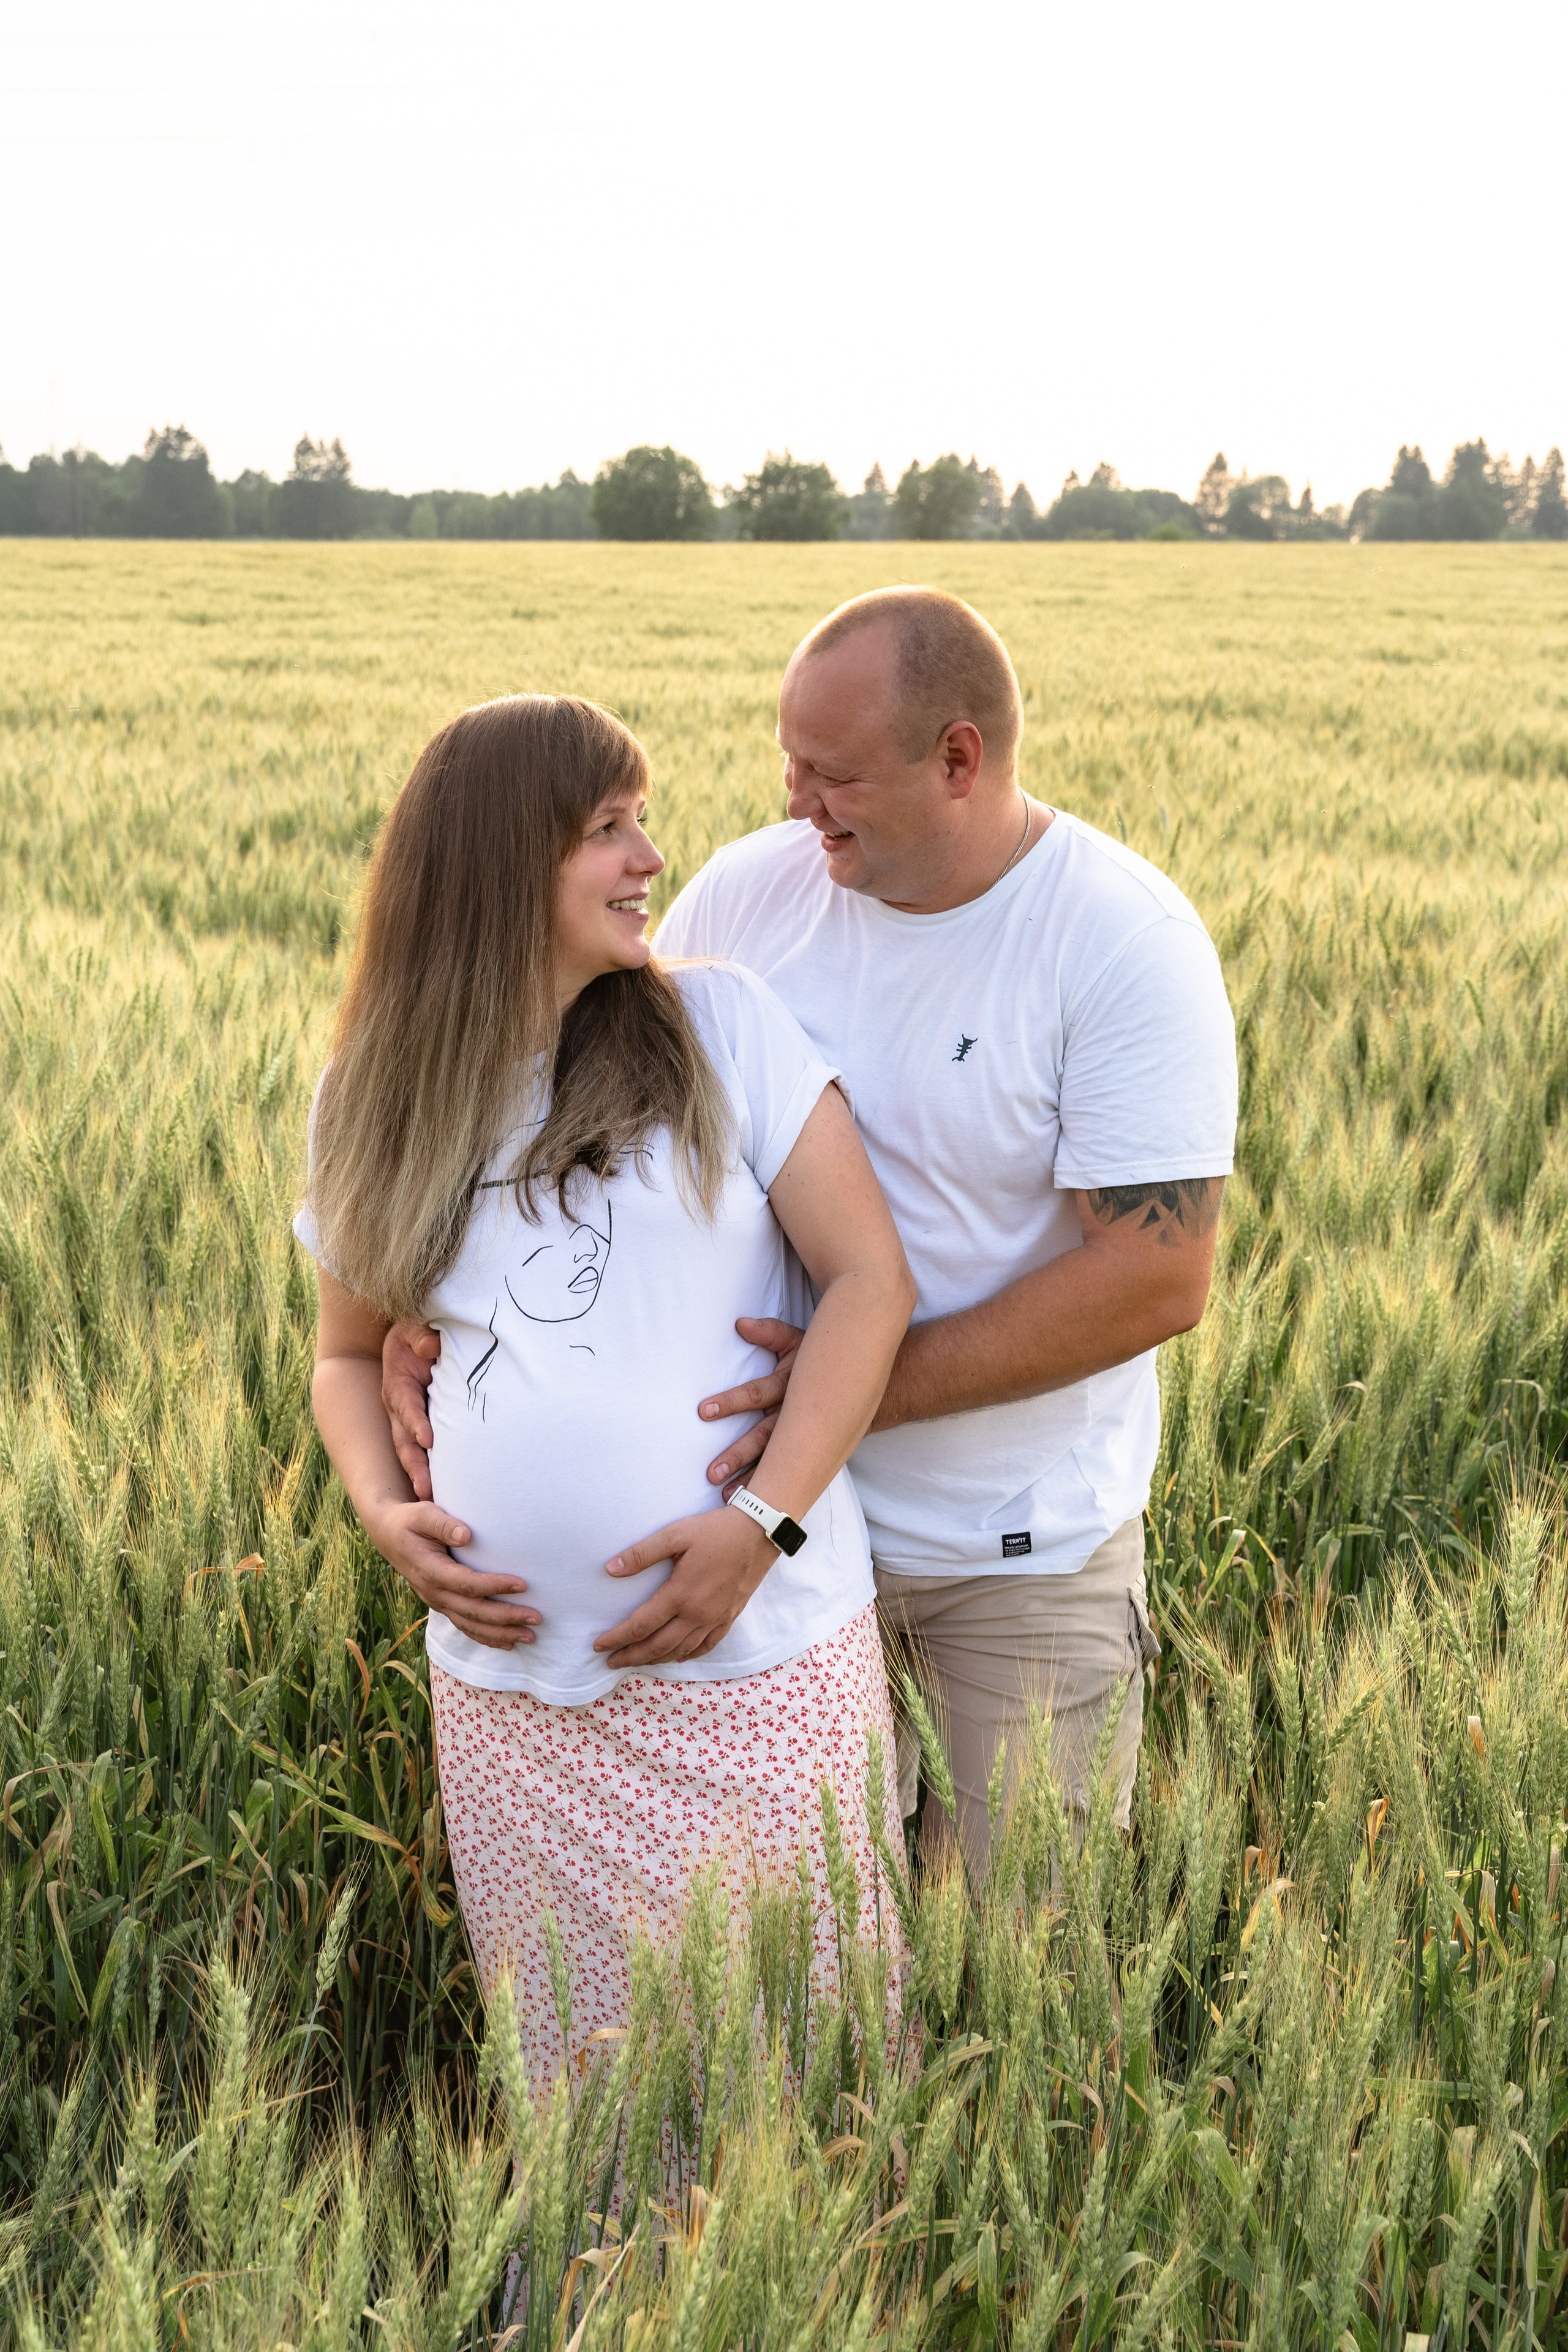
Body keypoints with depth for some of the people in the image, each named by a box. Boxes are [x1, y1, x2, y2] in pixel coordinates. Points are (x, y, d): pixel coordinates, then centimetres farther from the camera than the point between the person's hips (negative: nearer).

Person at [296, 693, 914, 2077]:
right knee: (574, 2078, 12)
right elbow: (350, 1352, 18)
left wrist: (761, 1523, -15)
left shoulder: (720, 1025, -1)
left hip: (756, 1662, -2)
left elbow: (870, 1278, -5)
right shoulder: (379, 1102, 8)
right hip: (508, 1689, 2)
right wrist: (385, 1510, -2)